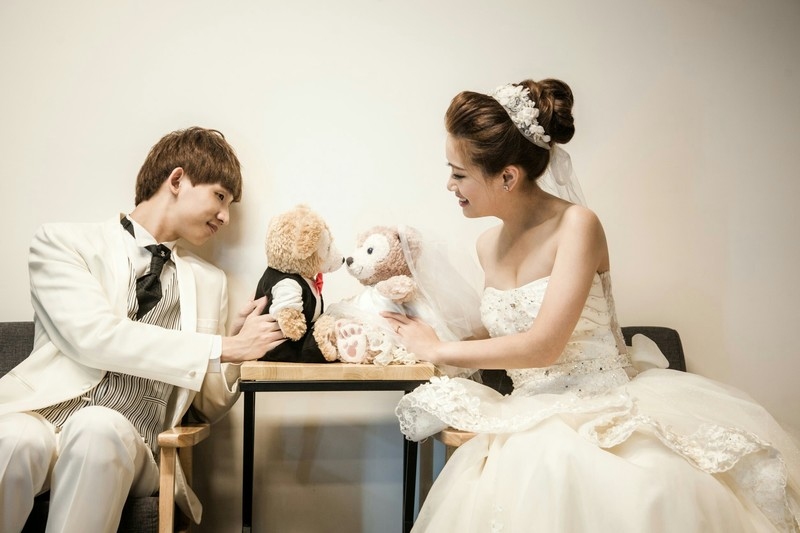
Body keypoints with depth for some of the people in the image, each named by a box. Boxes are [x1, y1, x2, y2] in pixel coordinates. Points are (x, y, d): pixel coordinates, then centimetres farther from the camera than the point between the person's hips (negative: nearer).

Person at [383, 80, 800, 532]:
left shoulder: (577, 226, -12)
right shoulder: (489, 246, 8)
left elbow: (543, 345, -19)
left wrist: (439, 350, -9)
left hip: (606, 406, -5)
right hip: (536, 423, 5)